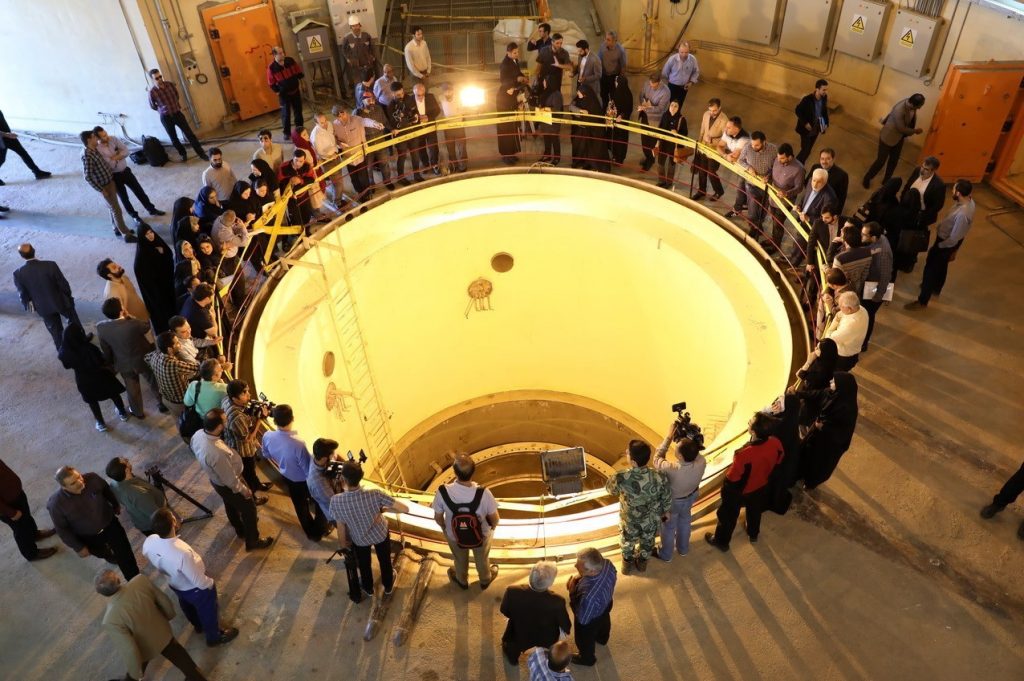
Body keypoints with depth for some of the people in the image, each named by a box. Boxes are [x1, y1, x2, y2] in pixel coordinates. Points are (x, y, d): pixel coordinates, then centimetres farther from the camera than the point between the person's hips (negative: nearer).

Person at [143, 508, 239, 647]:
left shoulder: (148, 543, -28)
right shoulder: (182, 553, -46)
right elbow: (200, 582, -30)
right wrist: (210, 583, -8)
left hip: (175, 585, 6)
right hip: (196, 589, -5)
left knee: (188, 607, 35)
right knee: (208, 611, 25)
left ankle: (198, 626, 65)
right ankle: (214, 637, 53)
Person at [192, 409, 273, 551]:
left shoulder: (198, 434, -22)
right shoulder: (217, 453, -46)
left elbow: (194, 449, 4)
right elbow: (230, 480, -30)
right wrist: (244, 490, -12)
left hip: (216, 479, 8)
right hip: (228, 485, -8)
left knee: (231, 506, 33)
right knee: (249, 509, 18)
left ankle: (240, 530, 60)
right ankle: (252, 541, 41)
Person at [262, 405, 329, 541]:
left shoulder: (267, 436, -24)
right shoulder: (298, 444, -42)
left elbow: (266, 455, 0)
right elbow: (309, 471, -30)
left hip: (287, 477, 5)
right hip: (305, 480, -5)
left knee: (300, 506, 29)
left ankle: (310, 532, 52)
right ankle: (319, 532, 46)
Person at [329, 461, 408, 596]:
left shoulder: (336, 501, -35)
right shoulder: (375, 494, -37)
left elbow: (341, 528, -19)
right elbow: (405, 509, -32)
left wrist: (342, 543, 2)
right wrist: (383, 509, -16)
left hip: (359, 539, 0)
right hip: (380, 534, 0)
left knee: (364, 564, 32)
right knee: (385, 560, 31)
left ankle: (368, 588, 59)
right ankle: (388, 586, 57)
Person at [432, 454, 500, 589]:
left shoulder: (442, 492, -35)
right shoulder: (483, 494, -37)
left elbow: (438, 518, -16)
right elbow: (495, 518, -20)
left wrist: (444, 528, 8)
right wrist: (492, 527, 5)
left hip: (454, 536, 1)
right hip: (481, 535, -1)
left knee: (460, 560, 35)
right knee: (482, 559, 34)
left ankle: (462, 581, 65)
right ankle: (485, 579, 64)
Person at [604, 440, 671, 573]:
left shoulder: (621, 478, -40)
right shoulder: (660, 477, -33)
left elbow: (610, 489, -15)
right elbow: (667, 499, -13)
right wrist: (666, 512, 8)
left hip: (629, 522, -1)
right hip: (651, 520, 1)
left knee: (627, 542, 32)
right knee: (647, 542, 34)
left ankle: (628, 564, 59)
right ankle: (642, 562, 61)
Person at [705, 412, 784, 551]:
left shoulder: (744, 454, -45)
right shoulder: (776, 443, -28)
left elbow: (732, 478, -28)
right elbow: (776, 463, -5)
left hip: (738, 491, -5)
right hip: (760, 486, 5)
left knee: (728, 516, 23)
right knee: (754, 510, 34)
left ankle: (721, 541, 47)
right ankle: (753, 534, 62)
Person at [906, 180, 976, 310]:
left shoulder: (963, 214, -38)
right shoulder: (968, 201, -9)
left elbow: (954, 238, -29)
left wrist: (938, 246, -15)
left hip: (947, 243, -9)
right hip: (946, 238, 9)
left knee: (931, 269, 6)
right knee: (941, 266, 29)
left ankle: (922, 301, 21)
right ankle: (936, 289, 53)